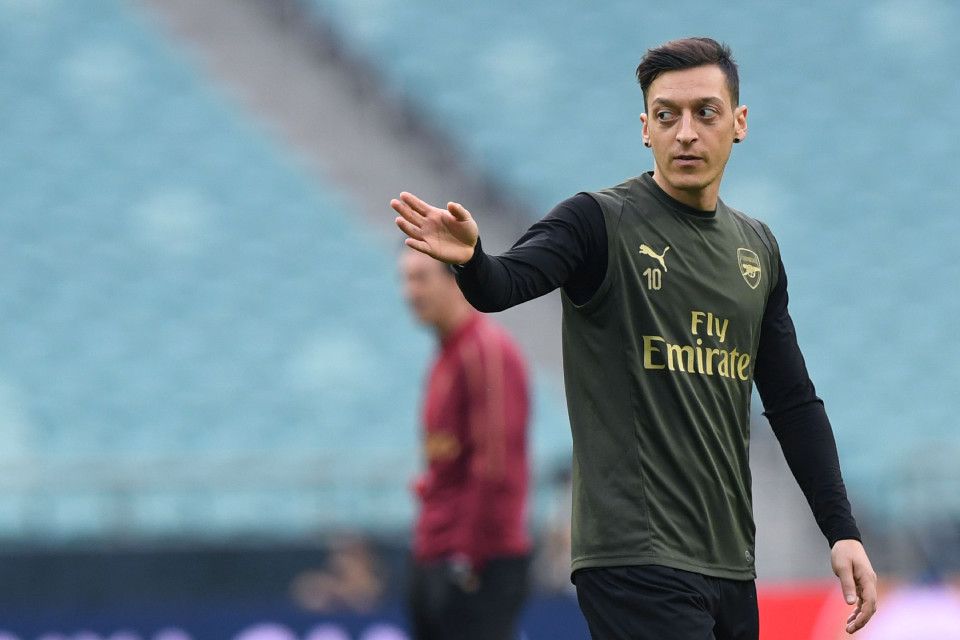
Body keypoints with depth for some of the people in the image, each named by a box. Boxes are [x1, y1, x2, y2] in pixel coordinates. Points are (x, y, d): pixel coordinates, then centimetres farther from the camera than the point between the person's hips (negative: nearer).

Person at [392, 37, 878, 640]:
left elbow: (793, 402, 20)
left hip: (730, 563, 7)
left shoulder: (757, 247, 15)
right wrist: (470, 259, -46)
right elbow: (505, 284, -23)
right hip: (638, 562, -7)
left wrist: (842, 529, 13)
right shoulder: (601, 223, -4)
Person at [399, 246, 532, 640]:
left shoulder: (489, 350, -12)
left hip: (482, 562, -10)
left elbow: (497, 461, -18)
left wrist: (471, 553, -20)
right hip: (434, 560, 10)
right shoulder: (448, 353, 18)